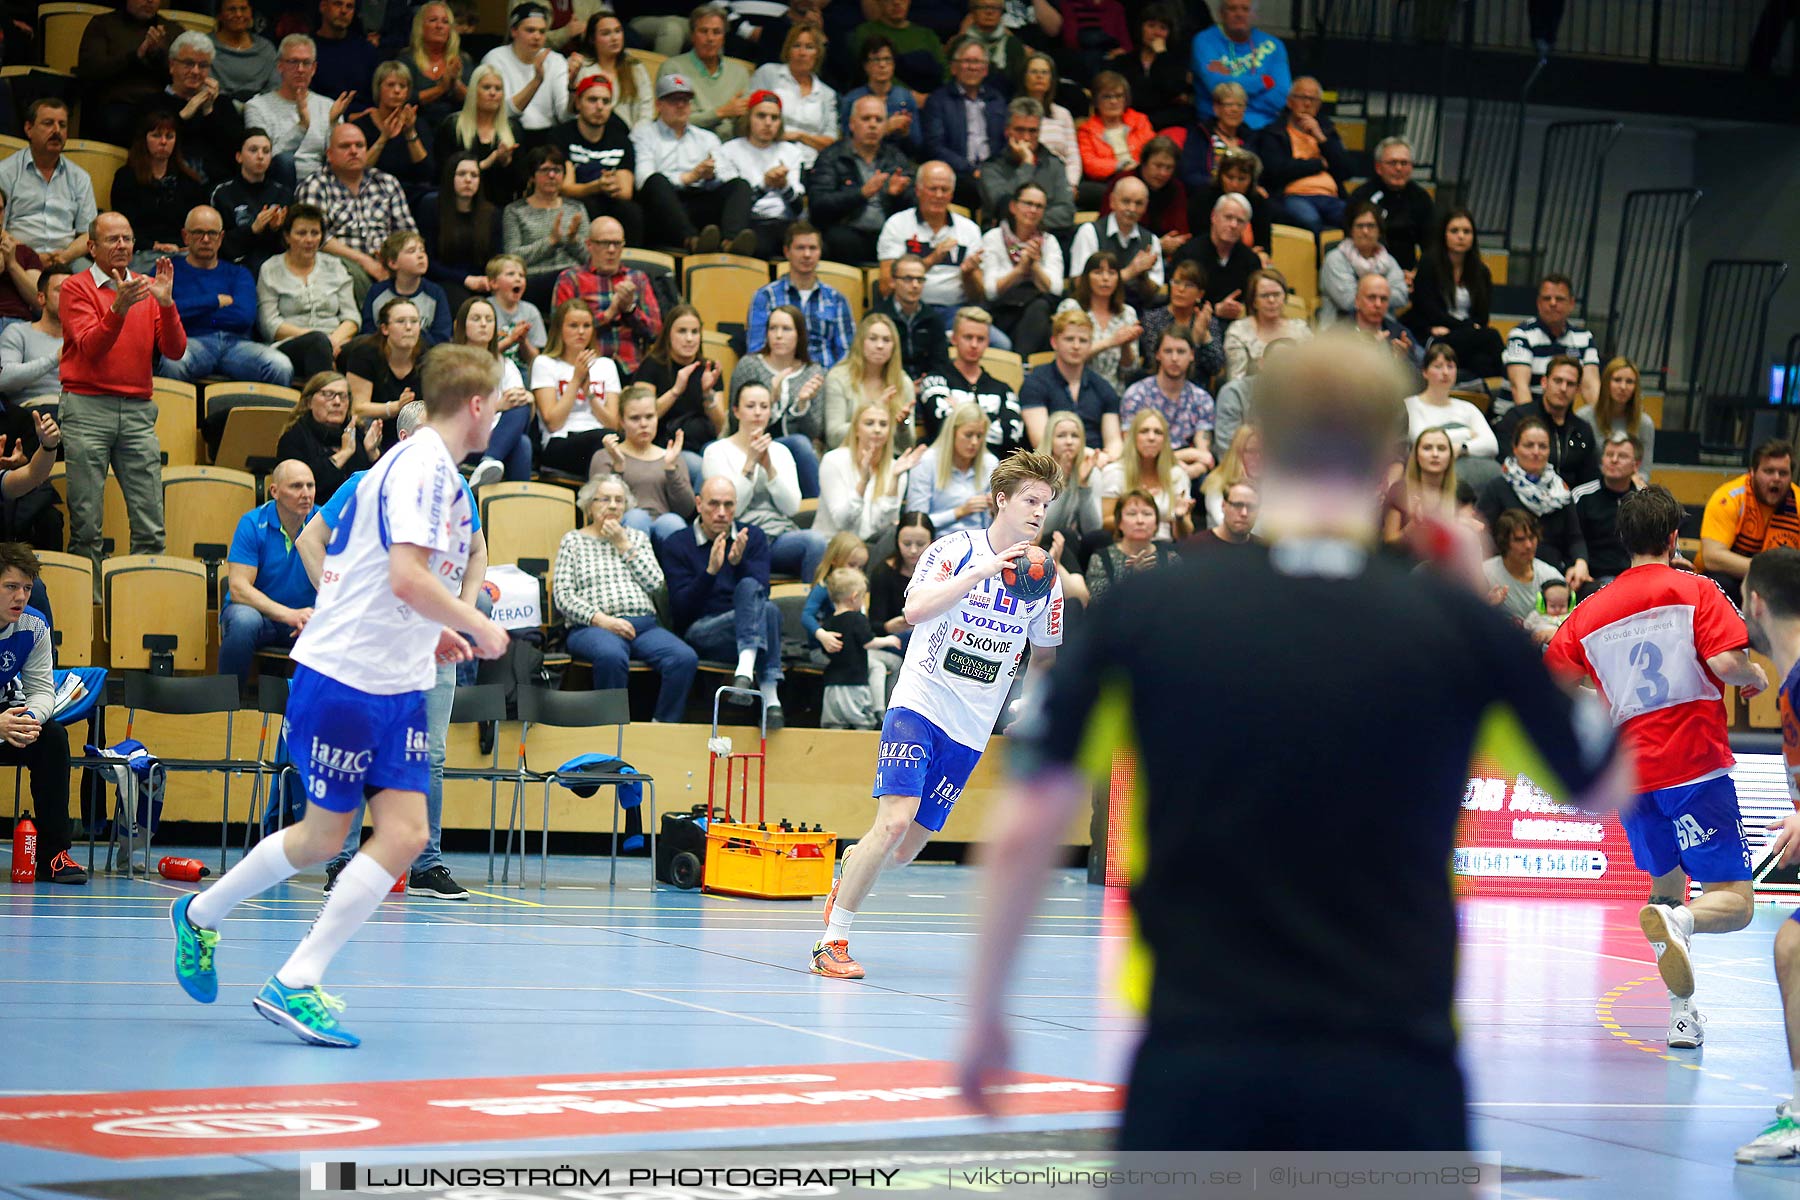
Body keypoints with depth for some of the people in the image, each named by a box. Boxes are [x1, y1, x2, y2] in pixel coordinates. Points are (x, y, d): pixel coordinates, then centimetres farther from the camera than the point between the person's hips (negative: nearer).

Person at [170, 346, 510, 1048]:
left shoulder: (440, 474, 14)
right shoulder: (421, 465, -15)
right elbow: (407, 576, -26)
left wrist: (429, 632, 15)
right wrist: (479, 628, -14)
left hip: (398, 685, 9)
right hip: (342, 678, -9)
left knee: (405, 833, -2)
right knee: (323, 836, 0)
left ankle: (297, 983, 6)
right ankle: (202, 914, 18)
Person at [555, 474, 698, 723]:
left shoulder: (637, 538, 24)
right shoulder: (573, 541, 15)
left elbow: (654, 583, 8)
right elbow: (563, 597, 2)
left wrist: (624, 546, 5)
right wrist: (602, 620, -12)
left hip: (644, 625, 3)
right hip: (593, 627, -3)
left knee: (685, 658, -28)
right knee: (612, 656, -41)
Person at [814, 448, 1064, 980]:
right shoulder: (956, 548, -8)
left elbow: (1043, 655, 19)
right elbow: (915, 610, -24)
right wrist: (982, 569, -30)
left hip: (971, 729, 4)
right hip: (919, 702, -4)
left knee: (905, 850, 3)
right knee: (894, 821, -20)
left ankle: (853, 865, 38)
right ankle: (832, 941, -9)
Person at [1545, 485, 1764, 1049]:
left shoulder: (1589, 611, 9)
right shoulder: (1695, 592, -3)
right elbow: (1726, 662, -17)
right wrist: (1757, 678, 4)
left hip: (1630, 775, 5)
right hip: (1696, 766, -5)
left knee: (1667, 886, 23)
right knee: (1733, 901, -5)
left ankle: (1681, 1014, 15)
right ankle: (1675, 921, -37)